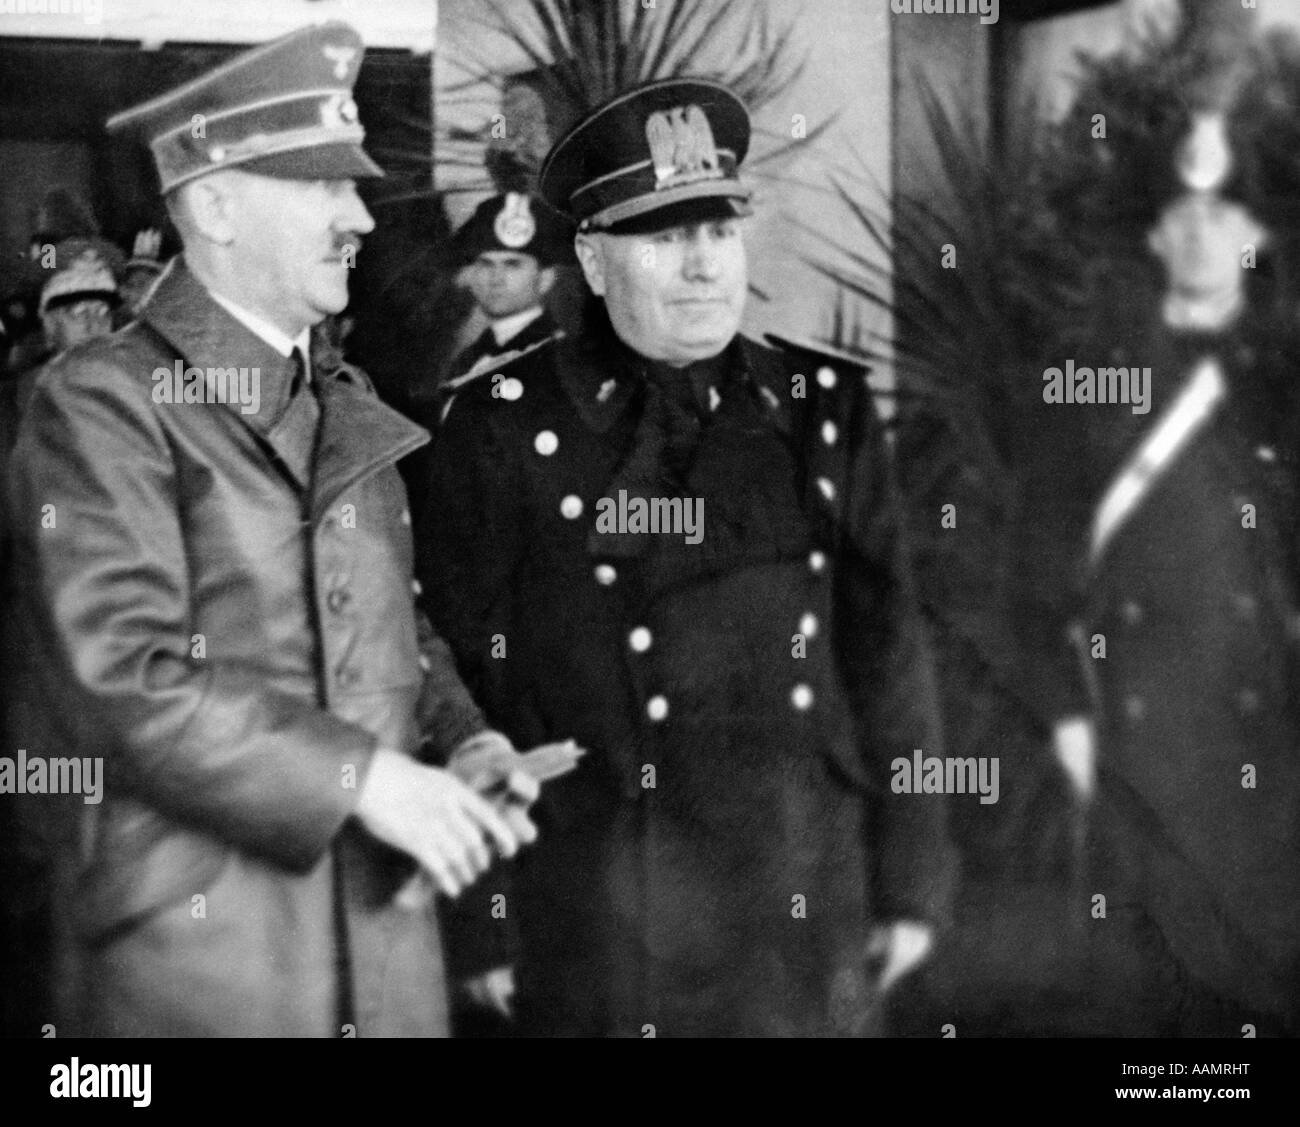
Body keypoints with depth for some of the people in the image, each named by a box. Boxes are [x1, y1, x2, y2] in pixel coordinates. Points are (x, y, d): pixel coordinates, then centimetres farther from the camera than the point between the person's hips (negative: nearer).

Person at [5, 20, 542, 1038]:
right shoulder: (102, 402, -9)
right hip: (197, 949, -6)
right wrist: (359, 774, -19)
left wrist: (461, 743, 0)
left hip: (387, 930, 7)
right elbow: (119, 675, -18)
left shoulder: (350, 408, 16)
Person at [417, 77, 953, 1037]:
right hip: (597, 923, -2)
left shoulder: (825, 410, 5)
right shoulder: (508, 425, -4)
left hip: (809, 921, 3)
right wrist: (481, 934, -5)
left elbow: (887, 655, 6)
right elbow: (465, 674, -4)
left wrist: (908, 883, 5)